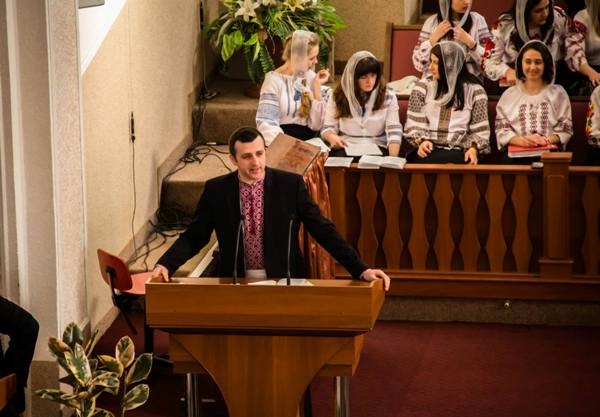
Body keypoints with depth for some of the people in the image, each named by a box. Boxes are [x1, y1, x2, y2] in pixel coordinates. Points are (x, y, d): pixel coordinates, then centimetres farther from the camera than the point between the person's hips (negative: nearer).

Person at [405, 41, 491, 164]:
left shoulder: (474, 90, 9)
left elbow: (480, 130, 6)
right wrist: (421, 141, -13)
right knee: (420, 160, -37)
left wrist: (474, 148, -13)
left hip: (459, 152, -1)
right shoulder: (423, 87, 13)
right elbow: (414, 124, 7)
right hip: (429, 150, 1)